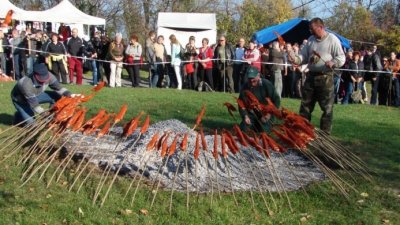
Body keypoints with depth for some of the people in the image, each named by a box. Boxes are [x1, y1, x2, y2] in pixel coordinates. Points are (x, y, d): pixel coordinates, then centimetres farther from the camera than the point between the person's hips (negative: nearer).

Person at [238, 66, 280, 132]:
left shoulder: (266, 84, -12)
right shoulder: (245, 87, -6)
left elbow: (276, 100, -7)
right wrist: (245, 116, -19)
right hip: (251, 114, 2)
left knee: (264, 131, -18)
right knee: (244, 129, -13)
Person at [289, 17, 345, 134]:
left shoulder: (332, 39, -7)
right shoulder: (311, 39, 12)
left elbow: (341, 58, -10)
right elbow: (304, 56, 12)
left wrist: (333, 63, -29)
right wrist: (295, 59, -9)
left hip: (325, 78, -6)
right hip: (311, 76, 6)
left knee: (327, 107, 0)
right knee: (305, 105, 11)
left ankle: (325, 133, 8)